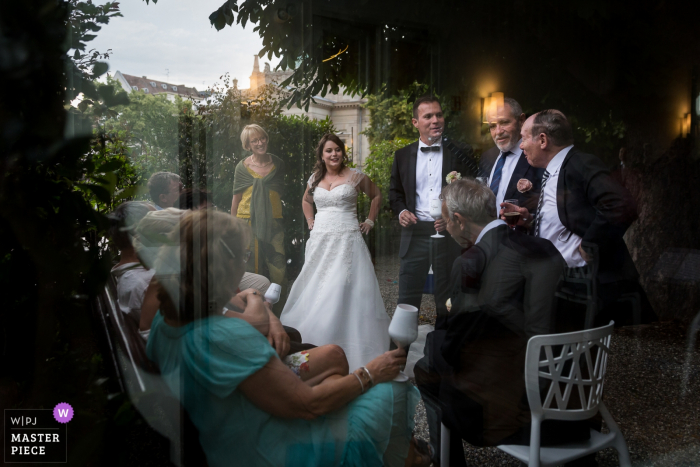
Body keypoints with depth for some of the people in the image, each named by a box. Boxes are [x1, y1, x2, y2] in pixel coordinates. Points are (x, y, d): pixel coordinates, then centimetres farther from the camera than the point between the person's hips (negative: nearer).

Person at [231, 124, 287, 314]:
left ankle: (279, 313, 10)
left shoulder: (278, 164, 7)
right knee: (252, 270, 3)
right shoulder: (242, 167, 2)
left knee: (279, 269, -4)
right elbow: (236, 198, 7)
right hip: (248, 221, -1)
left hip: (273, 222, 1)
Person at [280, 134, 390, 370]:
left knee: (346, 292, -4)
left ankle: (351, 347, 6)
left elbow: (376, 195, 15)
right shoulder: (315, 178, 11)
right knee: (316, 291, 3)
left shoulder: (355, 176, 1)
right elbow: (306, 201, 30)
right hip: (320, 241, 4)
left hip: (347, 240, -3)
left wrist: (370, 221, 9)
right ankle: (315, 345, 14)